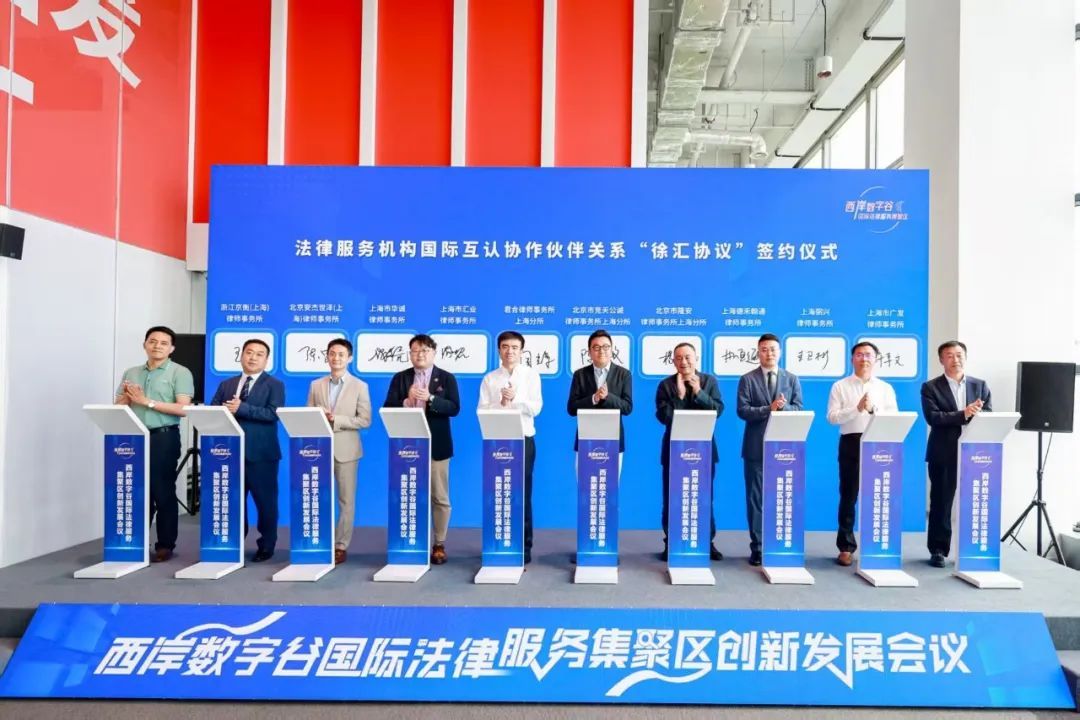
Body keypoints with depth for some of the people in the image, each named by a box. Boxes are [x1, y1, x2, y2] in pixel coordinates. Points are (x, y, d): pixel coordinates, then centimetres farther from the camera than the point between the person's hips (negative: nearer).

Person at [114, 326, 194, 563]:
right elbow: (118, 407, 15)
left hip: (164, 437, -5)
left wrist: (147, 402, -13)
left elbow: (183, 409, -12)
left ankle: (165, 545, 9)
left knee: (163, 492, 1)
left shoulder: (180, 373, -2)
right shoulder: (131, 373, 15)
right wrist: (127, 397, -6)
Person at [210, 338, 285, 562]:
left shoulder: (274, 385, 2)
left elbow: (273, 413, -14)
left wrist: (242, 408, -20)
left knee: (265, 501, 2)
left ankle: (266, 546, 15)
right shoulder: (226, 385, 16)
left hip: (261, 453, -4)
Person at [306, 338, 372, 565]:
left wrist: (336, 420, -15)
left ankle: (341, 546, 11)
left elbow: (365, 420, -6)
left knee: (346, 500, 3)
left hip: (345, 449, -2)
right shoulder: (316, 385, 11)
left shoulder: (360, 386, 1)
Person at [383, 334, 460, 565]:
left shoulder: (447, 378, 3)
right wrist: (406, 402, -19)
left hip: (436, 447, -1)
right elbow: (388, 409, 0)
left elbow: (454, 408, -9)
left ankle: (439, 545, 14)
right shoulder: (399, 378, 8)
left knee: (439, 498, 4)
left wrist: (430, 399, -22)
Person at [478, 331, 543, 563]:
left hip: (523, 440, -1)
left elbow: (536, 407, -5)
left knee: (522, 494, 3)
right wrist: (501, 404, -17)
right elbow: (481, 410, -1)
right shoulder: (489, 378, 7)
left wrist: (515, 399, -19)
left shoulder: (531, 375, 4)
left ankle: (524, 547, 10)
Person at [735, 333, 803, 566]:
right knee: (755, 498, 3)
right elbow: (742, 410, -8)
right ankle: (757, 548, 10)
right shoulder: (747, 379, 2)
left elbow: (799, 409, 2)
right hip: (756, 448, -2)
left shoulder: (792, 379, 10)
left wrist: (783, 407, -17)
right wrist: (769, 409, -19)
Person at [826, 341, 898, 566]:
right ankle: (846, 547, 9)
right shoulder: (840, 386, 5)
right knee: (848, 497, 2)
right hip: (851, 444, -2)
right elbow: (832, 417, -5)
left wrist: (873, 409, -14)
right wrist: (857, 408, -16)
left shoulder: (886, 388, 11)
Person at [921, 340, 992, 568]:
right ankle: (938, 550, 10)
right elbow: (933, 418, -12)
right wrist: (963, 414, -24)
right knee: (941, 504, 2)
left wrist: (976, 414, -19)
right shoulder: (931, 387, 1)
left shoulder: (980, 386, 12)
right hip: (944, 454, -3)